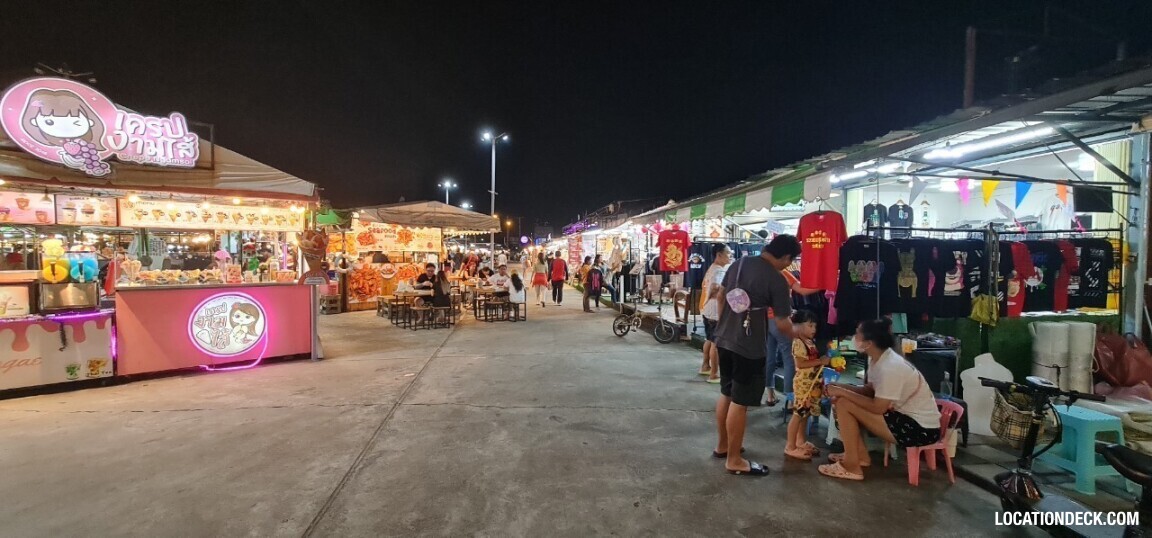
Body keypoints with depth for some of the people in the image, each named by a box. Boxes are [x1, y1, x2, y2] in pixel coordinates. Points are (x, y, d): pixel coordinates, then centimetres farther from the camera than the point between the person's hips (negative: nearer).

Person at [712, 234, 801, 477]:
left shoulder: (739, 263, 5)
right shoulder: (777, 280, -15)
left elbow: (720, 295, 14)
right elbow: (782, 323, -13)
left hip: (724, 339, 8)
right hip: (748, 347, -7)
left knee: (726, 394, 19)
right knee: (739, 402, 1)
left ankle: (722, 445, 33)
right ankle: (734, 460, 12)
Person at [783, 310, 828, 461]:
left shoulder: (810, 342, 13)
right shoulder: (798, 343, -16)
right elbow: (801, 364, -23)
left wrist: (824, 360, 8)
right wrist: (821, 361, -20)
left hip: (813, 383, 9)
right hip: (804, 383, -9)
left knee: (805, 413, 16)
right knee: (798, 413, -5)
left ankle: (801, 441, 29)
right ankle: (790, 446, 0)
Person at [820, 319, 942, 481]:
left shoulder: (890, 368, -26)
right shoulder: (877, 358, 2)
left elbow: (878, 408, -25)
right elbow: (870, 390, 11)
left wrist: (843, 392, -19)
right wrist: (841, 387, -4)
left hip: (921, 429, -9)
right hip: (906, 415, 9)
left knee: (844, 405, -18)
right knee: (841, 399, 7)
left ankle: (851, 466, -6)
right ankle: (860, 455, 14)